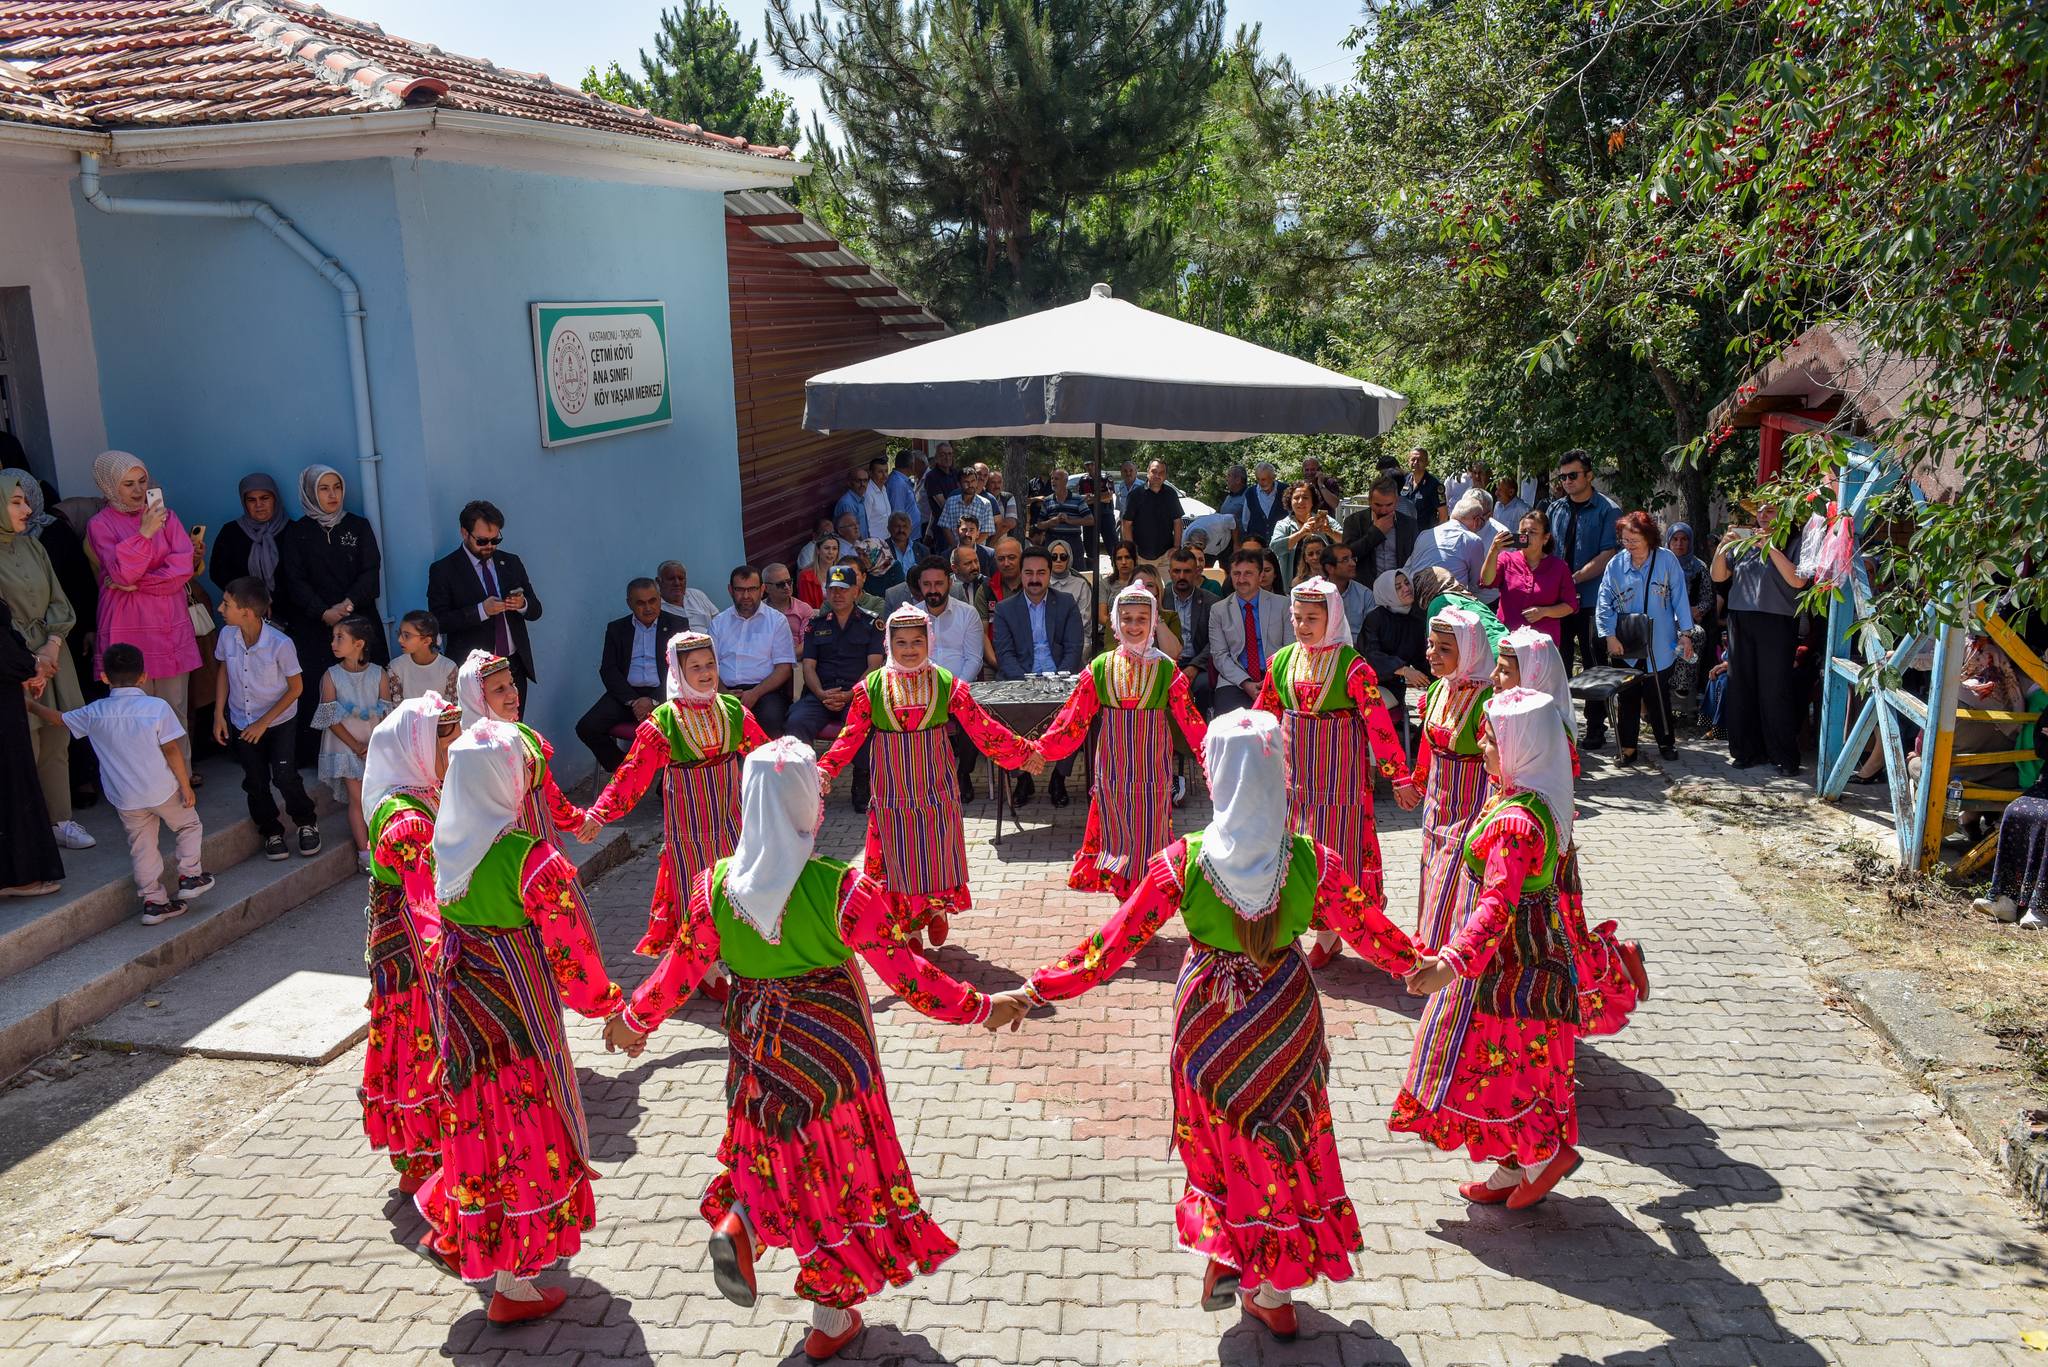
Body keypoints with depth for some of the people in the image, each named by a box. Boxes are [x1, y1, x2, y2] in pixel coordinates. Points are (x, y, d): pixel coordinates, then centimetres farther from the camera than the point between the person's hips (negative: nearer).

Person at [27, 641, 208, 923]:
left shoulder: (95, 713, -1)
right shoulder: (157, 708, -12)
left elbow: (56, 719, 14)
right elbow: (171, 750, -11)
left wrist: (31, 704, 32)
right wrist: (186, 786, -5)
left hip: (125, 798, 3)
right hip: (163, 790, -3)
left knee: (141, 846, 13)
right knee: (189, 826, 21)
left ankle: (153, 900, 16)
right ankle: (190, 876, 19)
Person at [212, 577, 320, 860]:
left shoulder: (280, 644, -24)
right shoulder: (227, 637, -12)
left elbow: (296, 687, -13)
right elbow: (224, 673, 7)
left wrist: (264, 722, -13)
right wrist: (219, 714, 2)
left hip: (278, 720, -4)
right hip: (241, 722, 4)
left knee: (284, 775, -16)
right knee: (255, 781, 6)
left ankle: (306, 823, 8)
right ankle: (271, 832, 25)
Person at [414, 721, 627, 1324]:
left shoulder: (444, 840, -3)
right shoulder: (530, 858, -24)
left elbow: (435, 919, 11)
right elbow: (571, 940, -17)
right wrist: (603, 1000, -1)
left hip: (457, 999, 7)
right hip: (514, 1013, -7)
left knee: (477, 1122, 26)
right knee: (522, 1135, 7)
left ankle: (459, 1236, 45)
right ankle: (512, 1284, 17)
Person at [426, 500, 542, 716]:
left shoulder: (511, 563, 11)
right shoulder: (443, 570, -2)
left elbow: (535, 611, 13)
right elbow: (439, 622, -10)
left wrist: (523, 604, -10)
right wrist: (481, 610, -22)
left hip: (515, 666, 4)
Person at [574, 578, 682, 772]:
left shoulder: (677, 625, 8)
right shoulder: (616, 628, 14)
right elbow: (608, 670, 5)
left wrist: (654, 701, -14)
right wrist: (633, 701, -11)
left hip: (662, 695, -3)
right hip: (626, 693, 3)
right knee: (587, 727, -20)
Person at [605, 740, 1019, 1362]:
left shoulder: (716, 883, -10)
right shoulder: (841, 888, -22)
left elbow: (682, 966, 1)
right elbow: (906, 973, -18)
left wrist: (636, 1017, 20)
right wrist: (983, 1009, -6)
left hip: (756, 1049, 3)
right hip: (832, 1050, -3)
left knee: (775, 1149, 30)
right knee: (835, 1168, 16)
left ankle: (737, 1224, 2)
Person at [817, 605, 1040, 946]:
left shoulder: (947, 684, -2)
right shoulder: (871, 687, -3)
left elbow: (982, 728, -1)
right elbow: (851, 736, -1)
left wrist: (1023, 751, -3)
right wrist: (826, 769, -15)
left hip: (936, 790, 0)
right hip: (892, 793, 0)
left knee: (938, 854, 5)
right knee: (897, 859, 6)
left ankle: (937, 910, 33)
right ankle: (907, 925, 24)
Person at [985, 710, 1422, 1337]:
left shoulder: (1182, 862, -20)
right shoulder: (1311, 860, -17)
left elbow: (1113, 943, -16)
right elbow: (1369, 929, -3)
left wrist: (1035, 990, -7)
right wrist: (1419, 964, 17)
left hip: (1209, 1021, -1)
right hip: (1287, 1021, 1)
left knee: (1219, 1137, 23)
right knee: (1288, 1142, 18)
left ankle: (1222, 1254, 31)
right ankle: (1273, 1294, 31)